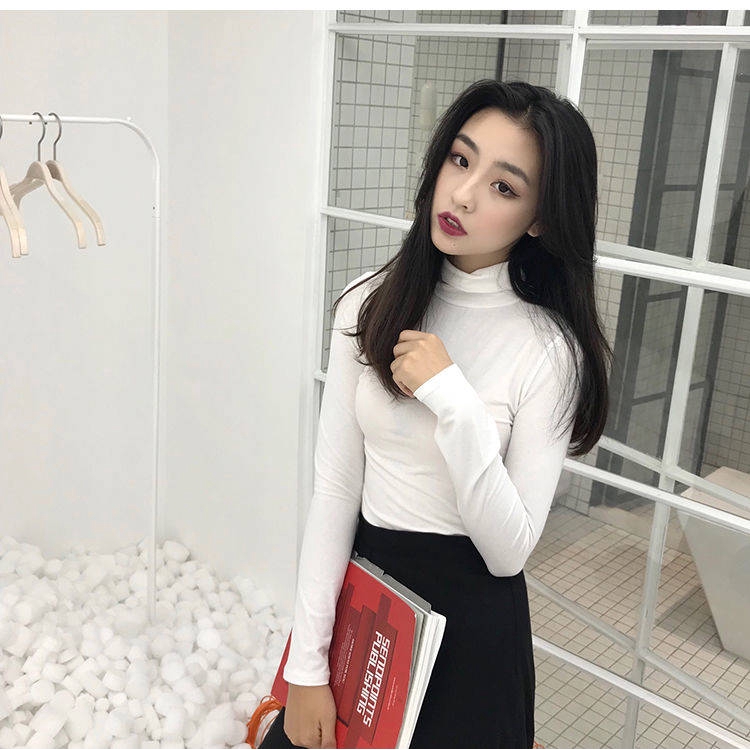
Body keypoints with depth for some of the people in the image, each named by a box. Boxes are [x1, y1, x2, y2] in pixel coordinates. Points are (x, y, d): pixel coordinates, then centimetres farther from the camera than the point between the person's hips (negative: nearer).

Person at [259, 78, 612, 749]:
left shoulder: (552, 350, -15)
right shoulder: (370, 306, -6)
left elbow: (509, 552, -16)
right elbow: (335, 487, -6)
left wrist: (455, 401, -27)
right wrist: (307, 665, -7)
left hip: (471, 619, -3)